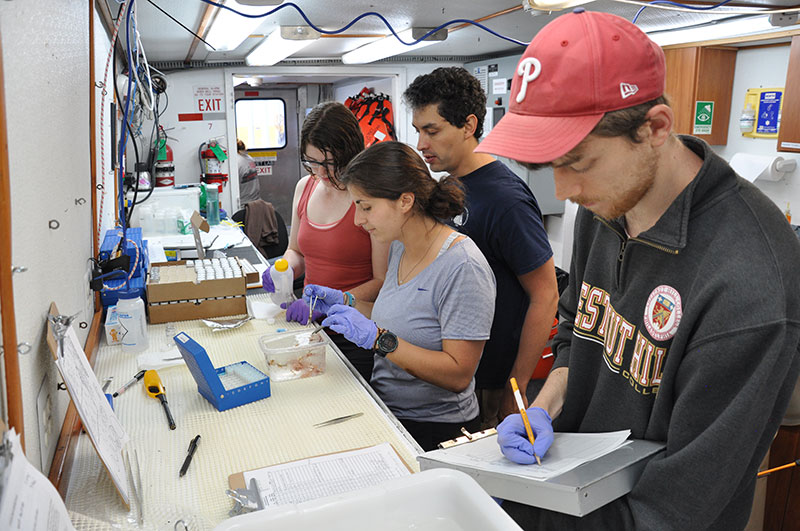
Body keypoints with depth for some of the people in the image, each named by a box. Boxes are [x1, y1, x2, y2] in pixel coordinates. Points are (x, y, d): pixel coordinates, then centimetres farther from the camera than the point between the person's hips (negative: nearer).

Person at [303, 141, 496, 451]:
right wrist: (346, 303, 7)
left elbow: (458, 374, -22)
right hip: (384, 408, 7)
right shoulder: (399, 247, 5)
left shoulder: (462, 268, -21)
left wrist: (378, 338, -26)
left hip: (435, 427, -7)